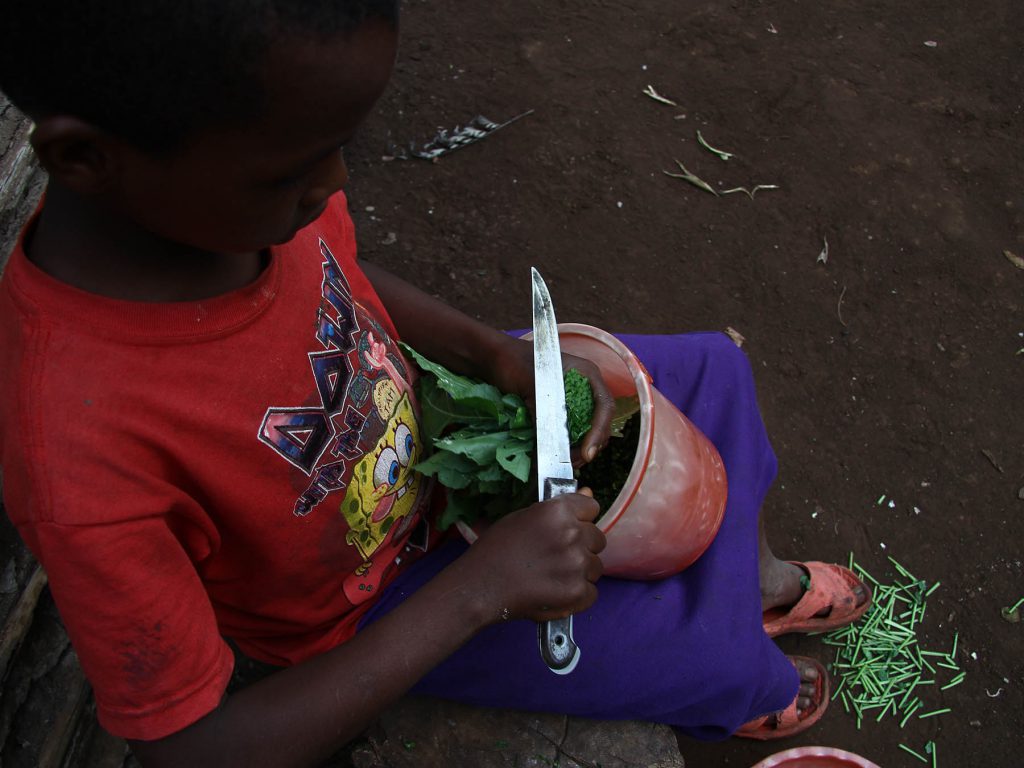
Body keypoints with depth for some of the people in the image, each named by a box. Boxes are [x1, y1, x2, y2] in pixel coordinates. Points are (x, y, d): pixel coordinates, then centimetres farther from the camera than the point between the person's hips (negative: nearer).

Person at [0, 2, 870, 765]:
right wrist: (479, 589, -33)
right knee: (720, 653, -3)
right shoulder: (82, 461, -42)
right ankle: (748, 693, 36)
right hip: (369, 605, -5)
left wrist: (503, 357, -17)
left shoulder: (232, 165, -24)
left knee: (715, 370, 10)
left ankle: (757, 572, 38)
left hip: (426, 419, 6)